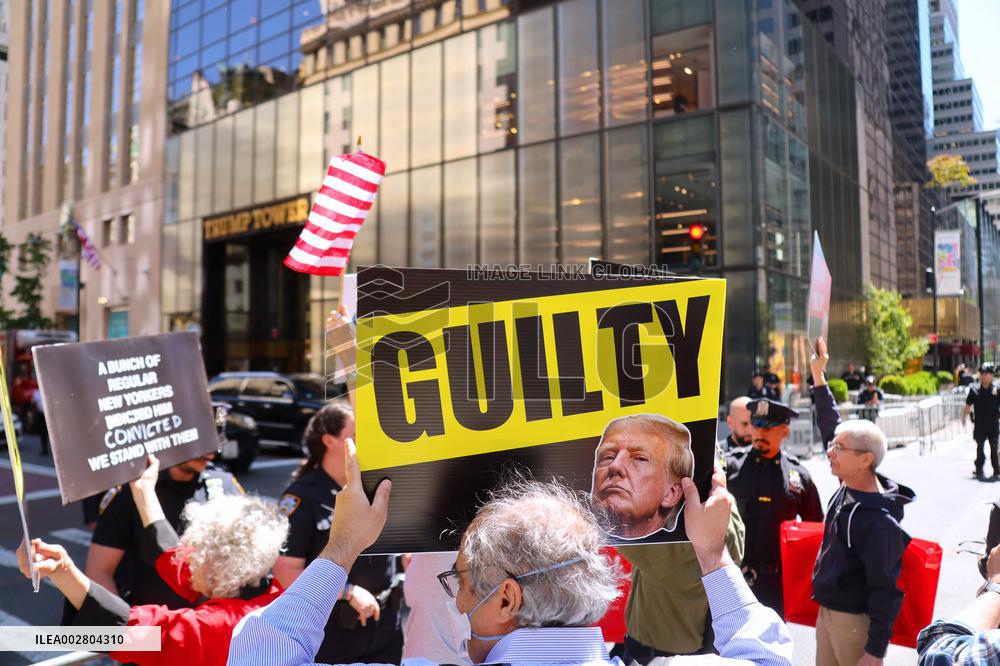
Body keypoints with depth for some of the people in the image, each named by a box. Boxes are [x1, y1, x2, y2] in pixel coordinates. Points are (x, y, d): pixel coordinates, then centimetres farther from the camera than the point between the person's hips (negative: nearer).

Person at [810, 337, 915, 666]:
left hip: (856, 622, -8)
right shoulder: (849, 486, -2)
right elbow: (831, 425, 8)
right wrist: (818, 375, 10)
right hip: (827, 612, 8)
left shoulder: (880, 522, -24)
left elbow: (885, 590, -21)